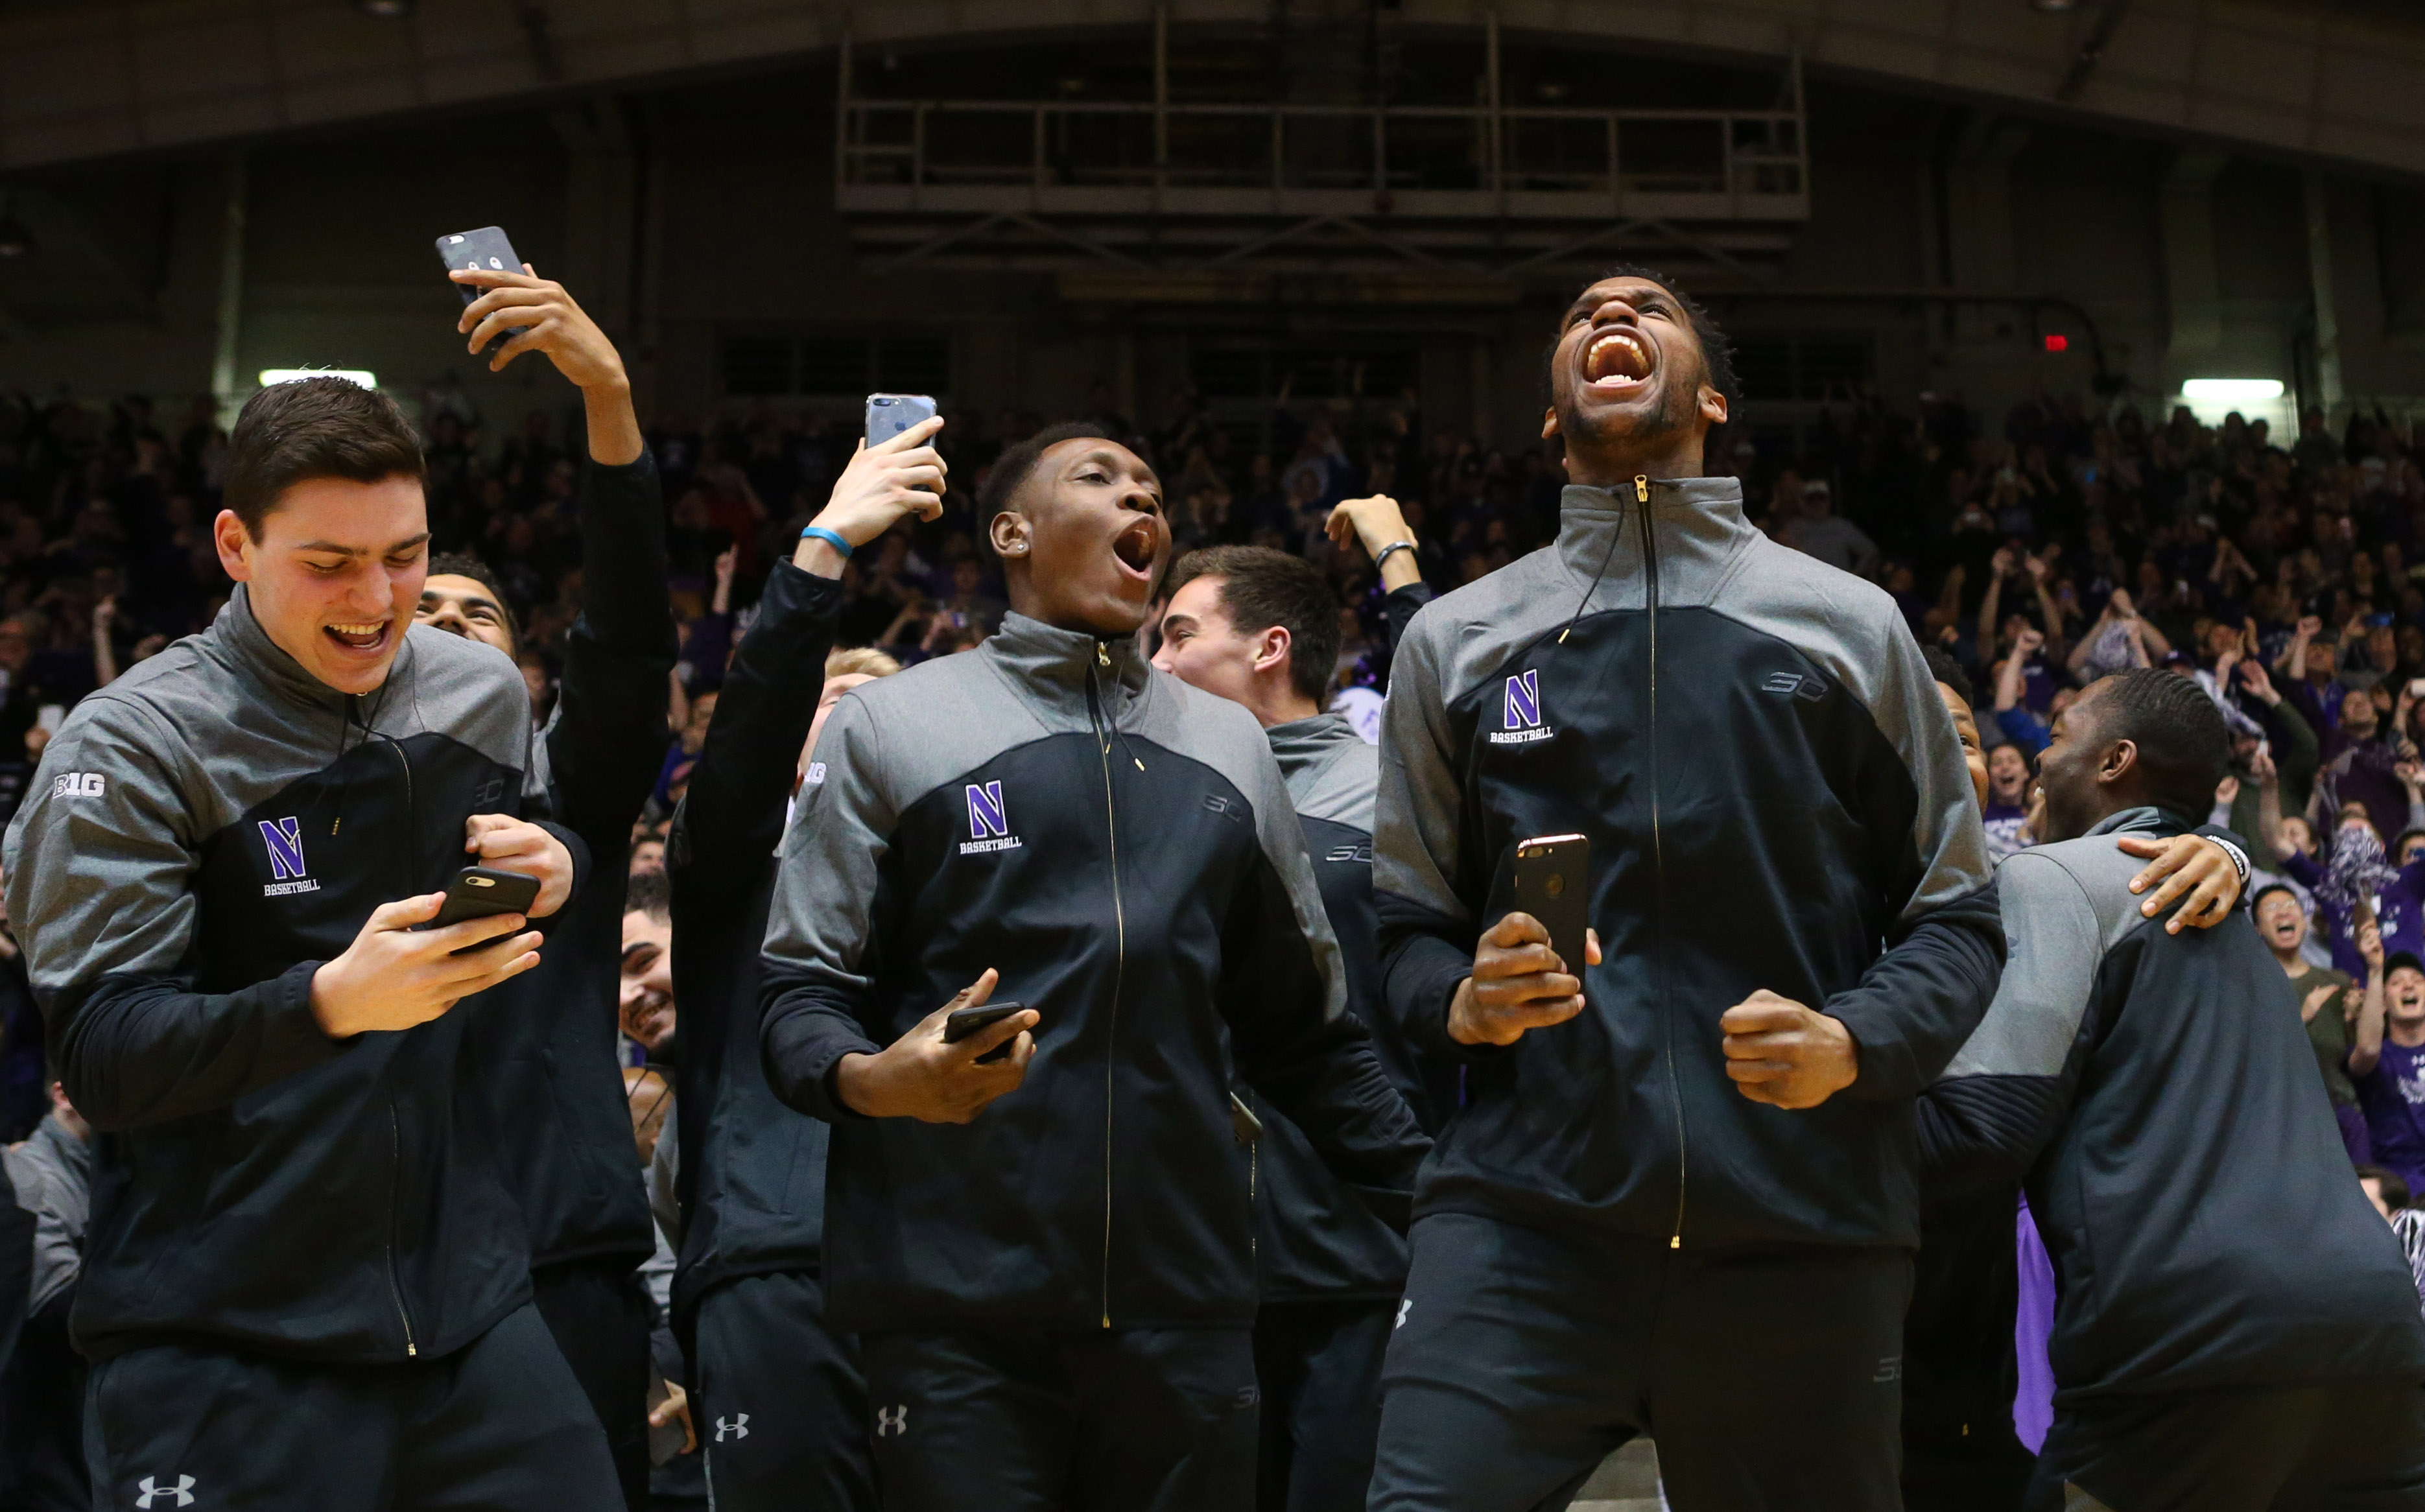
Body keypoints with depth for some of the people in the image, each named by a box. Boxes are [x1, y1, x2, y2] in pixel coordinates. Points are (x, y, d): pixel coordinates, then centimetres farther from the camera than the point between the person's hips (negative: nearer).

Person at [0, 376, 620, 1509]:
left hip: (466, 1296, 4)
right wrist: (330, 1000, -29)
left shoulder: (485, 694, 5)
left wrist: (556, 871, -1)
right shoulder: (134, 745, -9)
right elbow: (101, 1056, -13)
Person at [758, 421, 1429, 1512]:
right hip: (956, 1309, -3)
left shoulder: (1228, 747, 17)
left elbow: (1302, 1026, 19)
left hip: (1188, 1301, 4)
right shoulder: (891, 724, 6)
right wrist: (873, 1079, -19)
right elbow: (801, 990, 2)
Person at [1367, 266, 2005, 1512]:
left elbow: (1954, 916, 11)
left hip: (1801, 1228, 1)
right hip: (1522, 1207, 0)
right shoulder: (1457, 638, 14)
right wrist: (1460, 1000, -7)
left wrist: (1854, 1044, -9)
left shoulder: (1846, 625, 11)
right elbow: (1408, 924, 16)